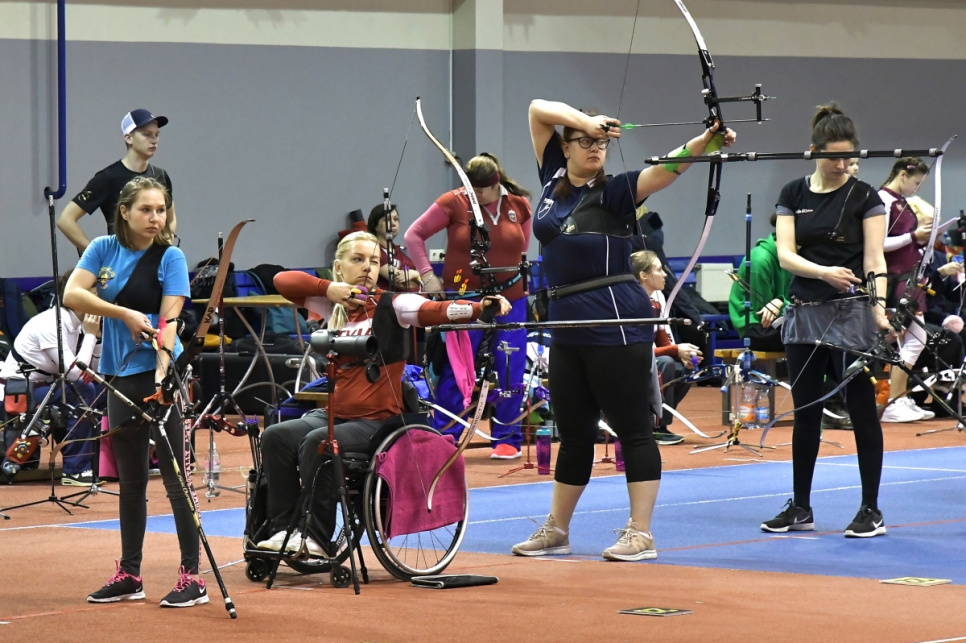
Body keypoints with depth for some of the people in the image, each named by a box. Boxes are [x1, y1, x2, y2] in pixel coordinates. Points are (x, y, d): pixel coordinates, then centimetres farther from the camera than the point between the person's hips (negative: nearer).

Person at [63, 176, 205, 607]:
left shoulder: (170, 257, -5)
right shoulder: (103, 250, 6)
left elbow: (169, 320, -14)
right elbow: (72, 294, -8)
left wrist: (162, 370, -28)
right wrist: (125, 314, -18)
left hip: (159, 372, -5)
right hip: (119, 374, 5)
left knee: (175, 476, -6)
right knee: (129, 480, 12)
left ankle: (192, 577, -4)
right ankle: (129, 576, 21)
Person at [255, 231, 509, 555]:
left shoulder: (391, 305, -2)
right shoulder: (335, 307, 11)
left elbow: (437, 310, -20)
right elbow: (283, 281, 5)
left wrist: (482, 306, -38)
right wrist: (330, 288, -9)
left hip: (376, 420, -5)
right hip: (333, 414, 5)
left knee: (317, 442, -29)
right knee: (275, 437, -17)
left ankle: (317, 538, -24)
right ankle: (285, 528, -16)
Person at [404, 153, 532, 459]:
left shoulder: (519, 206, 3)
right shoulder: (453, 203, -6)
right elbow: (414, 234, 0)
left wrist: (518, 277, 5)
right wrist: (427, 274, -8)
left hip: (510, 299, 2)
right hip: (464, 298, -2)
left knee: (509, 372, 3)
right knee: (454, 370, -1)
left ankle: (507, 439, 14)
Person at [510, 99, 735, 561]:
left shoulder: (612, 192, -5)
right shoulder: (553, 180, 10)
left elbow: (664, 170, -21)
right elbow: (538, 109, 8)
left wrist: (705, 142, -38)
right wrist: (585, 122, -6)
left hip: (615, 323, -6)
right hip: (567, 325, 6)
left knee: (632, 427, -2)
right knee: (573, 432, 15)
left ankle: (641, 534, 0)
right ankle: (556, 531, 23)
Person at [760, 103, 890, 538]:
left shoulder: (864, 197, -3)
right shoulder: (793, 195, 6)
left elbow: (874, 259, -9)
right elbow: (785, 255, -3)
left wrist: (879, 305, -24)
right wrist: (824, 271, -21)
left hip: (850, 314, -4)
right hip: (804, 313, 4)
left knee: (861, 411, -1)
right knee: (805, 413, 9)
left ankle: (871, 510, 5)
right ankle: (800, 508, 17)